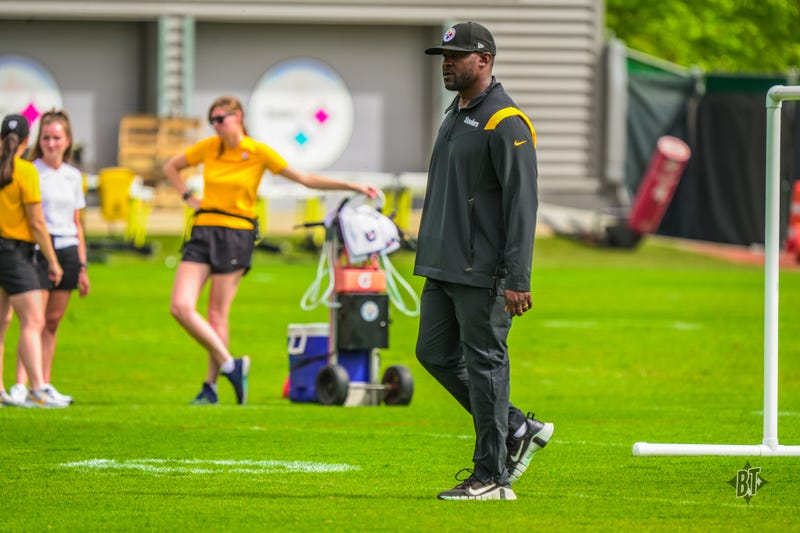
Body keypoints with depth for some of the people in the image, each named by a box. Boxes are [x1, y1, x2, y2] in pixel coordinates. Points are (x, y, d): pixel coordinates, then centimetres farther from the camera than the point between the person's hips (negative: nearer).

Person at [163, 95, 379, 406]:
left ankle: (210, 387, 6)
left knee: (217, 315, -4)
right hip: (203, 231, 4)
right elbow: (171, 168, 23)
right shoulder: (208, 148, 7)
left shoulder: (258, 153, -2)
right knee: (180, 307, -11)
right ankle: (230, 365, 0)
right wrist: (189, 199, 10)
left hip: (236, 235, -4)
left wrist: (353, 187, -3)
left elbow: (305, 179, 2)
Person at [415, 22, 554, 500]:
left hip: (483, 272, -10)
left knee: (484, 362, -5)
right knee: (436, 353, 11)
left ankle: (492, 478, 0)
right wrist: (432, 258, 23)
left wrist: (518, 280, -22)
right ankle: (517, 430, 21)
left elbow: (522, 203, -18)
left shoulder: (505, 123, -14)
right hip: (444, 267, 10)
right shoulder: (455, 116, 17)